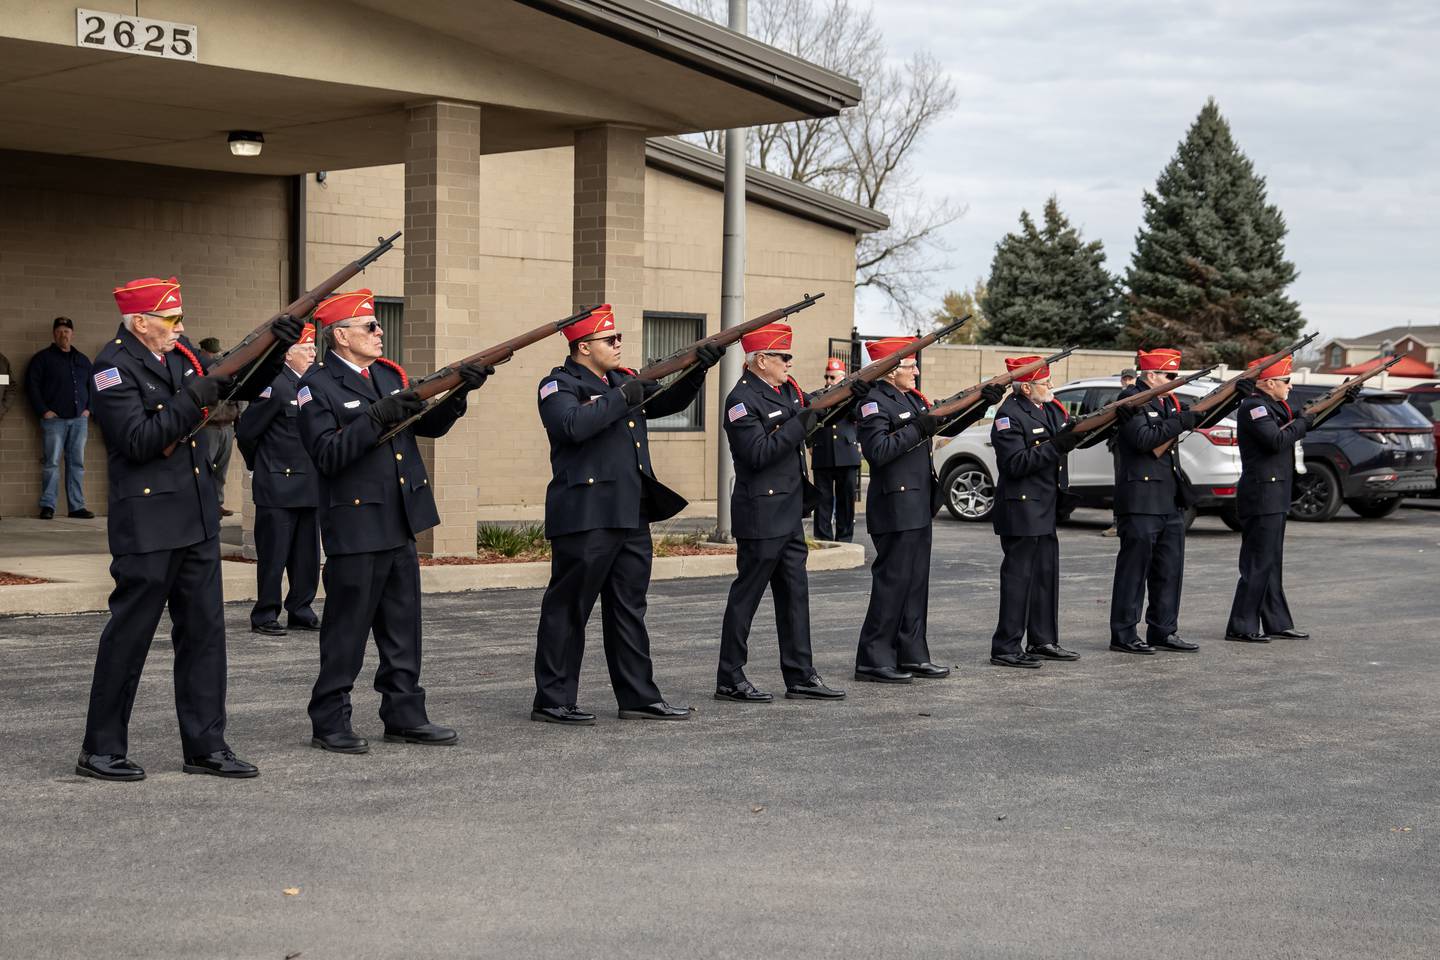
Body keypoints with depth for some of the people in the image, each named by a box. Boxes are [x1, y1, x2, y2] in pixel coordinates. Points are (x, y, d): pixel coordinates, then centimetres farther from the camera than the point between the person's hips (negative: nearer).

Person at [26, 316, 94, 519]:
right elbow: (31, 385, -2)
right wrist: (43, 411, -9)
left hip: (79, 419, 4)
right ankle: (47, 506, -6)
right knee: (52, 462, -8)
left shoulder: (82, 360, 18)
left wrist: (89, 408, 9)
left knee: (77, 463, 3)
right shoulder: (43, 358, 5)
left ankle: (77, 506, 5)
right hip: (54, 419, -4)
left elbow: (93, 386, 23)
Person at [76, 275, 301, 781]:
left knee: (204, 630, 9)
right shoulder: (113, 368, -12)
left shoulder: (180, 353, 10)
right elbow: (139, 441, -21)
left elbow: (239, 385, 22)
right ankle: (101, 750, 11)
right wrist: (192, 399, -19)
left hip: (197, 517, 8)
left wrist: (274, 350, 7)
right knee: (130, 634, 0)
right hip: (147, 523, -8)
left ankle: (206, 746, 16)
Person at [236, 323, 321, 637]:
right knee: (273, 555, -1)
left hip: (309, 489, 7)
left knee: (307, 556, 11)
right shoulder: (274, 386, -12)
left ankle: (301, 612, 20)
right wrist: (262, 465, 3)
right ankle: (265, 616, 6)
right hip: (278, 488, -7)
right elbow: (246, 431, -10)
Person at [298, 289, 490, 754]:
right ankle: (329, 723, 10)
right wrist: (378, 418, -25)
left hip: (399, 523, 7)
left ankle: (405, 715, 21)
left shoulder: (389, 375, 12)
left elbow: (430, 424, 12)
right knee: (347, 629, 0)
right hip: (355, 527, -7)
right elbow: (327, 454, -19)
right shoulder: (317, 387, -10)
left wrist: (458, 393, -4)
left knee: (403, 627, 12)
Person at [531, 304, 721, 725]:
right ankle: (552, 701, 4)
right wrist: (620, 399, -19)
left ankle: (639, 696, 18)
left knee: (628, 608, 12)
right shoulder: (558, 385, -6)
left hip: (632, 514, 8)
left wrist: (697, 372, 6)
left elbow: (667, 403, 22)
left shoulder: (623, 380, 17)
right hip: (585, 516, -8)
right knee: (567, 609, -2)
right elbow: (574, 425, -25)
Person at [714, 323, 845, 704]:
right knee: (746, 596, -2)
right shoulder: (742, 400, -14)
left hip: (790, 514, 9)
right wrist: (798, 425, -24)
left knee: (795, 594, 10)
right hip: (761, 514, -9)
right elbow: (758, 454, -22)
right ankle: (730, 680, 6)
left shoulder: (787, 390, 12)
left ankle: (800, 677, 15)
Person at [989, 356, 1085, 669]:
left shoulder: (1049, 408, 12)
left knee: (1047, 573, 13)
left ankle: (1043, 641, 22)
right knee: (1018, 576, -6)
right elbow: (1016, 463, -21)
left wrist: (1075, 432, 0)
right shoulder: (1009, 415, -13)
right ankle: (1006, 648, -1)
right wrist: (1056, 445, -25)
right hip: (1021, 510, -9)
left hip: (1045, 509, 9)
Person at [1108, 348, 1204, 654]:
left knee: (1170, 568, 11)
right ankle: (1123, 635, 2)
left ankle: (1164, 631, 18)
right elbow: (1143, 438, -23)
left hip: (1170, 500, 9)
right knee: (1134, 568, -3)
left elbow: (1202, 416, 24)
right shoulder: (1131, 400, -10)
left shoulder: (1169, 402, 16)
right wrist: (1180, 422, -21)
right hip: (1141, 500, -9)